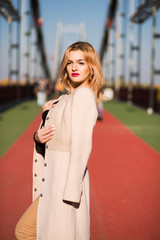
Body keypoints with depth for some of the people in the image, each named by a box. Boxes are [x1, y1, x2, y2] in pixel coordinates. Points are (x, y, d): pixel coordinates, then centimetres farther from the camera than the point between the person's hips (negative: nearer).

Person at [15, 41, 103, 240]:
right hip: (53, 182, 10)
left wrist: (70, 191, -23)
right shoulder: (67, 98, 16)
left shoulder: (84, 95, -13)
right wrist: (39, 137, -4)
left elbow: (82, 145, -21)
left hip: (67, 180, -10)